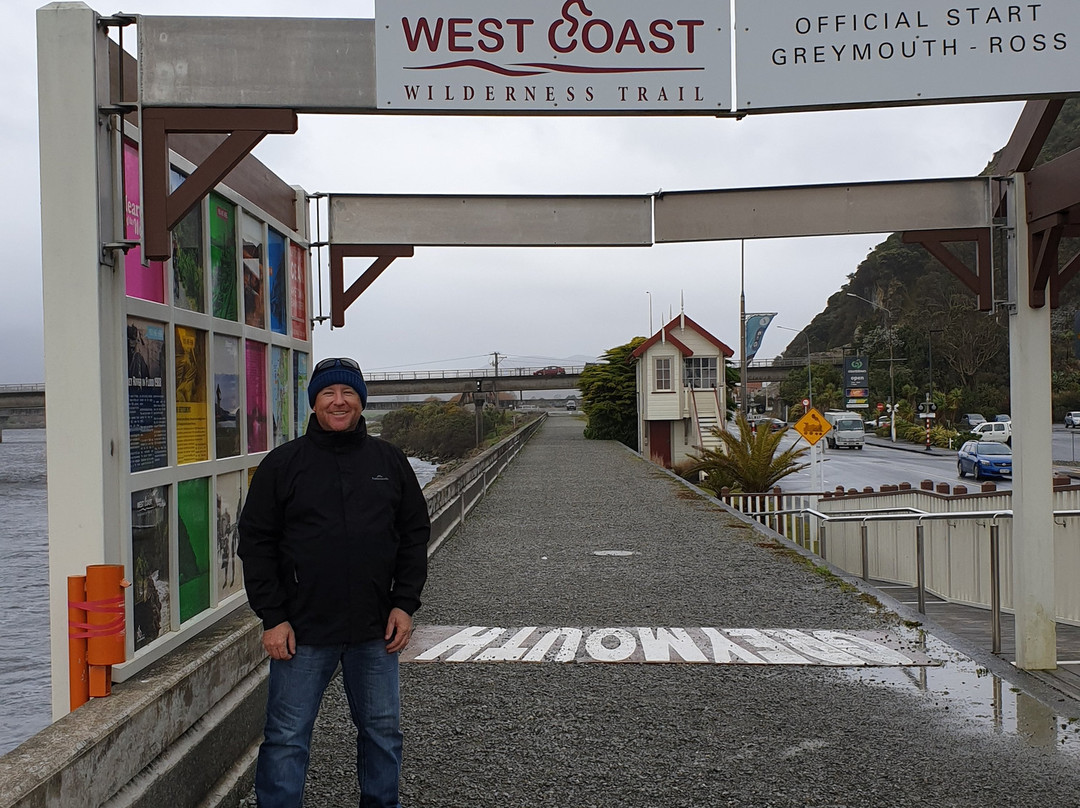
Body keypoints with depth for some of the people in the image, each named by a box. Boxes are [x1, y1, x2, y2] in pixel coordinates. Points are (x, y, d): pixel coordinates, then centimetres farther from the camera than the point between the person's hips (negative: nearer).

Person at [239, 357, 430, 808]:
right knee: (287, 738, 4)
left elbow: (414, 535, 10)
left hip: (375, 630, 3)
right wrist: (273, 618, -8)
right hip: (303, 630, -2)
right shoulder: (282, 464, 0)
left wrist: (404, 603, 1)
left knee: (382, 730, 13)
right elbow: (257, 543, -1)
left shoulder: (390, 461, 7)